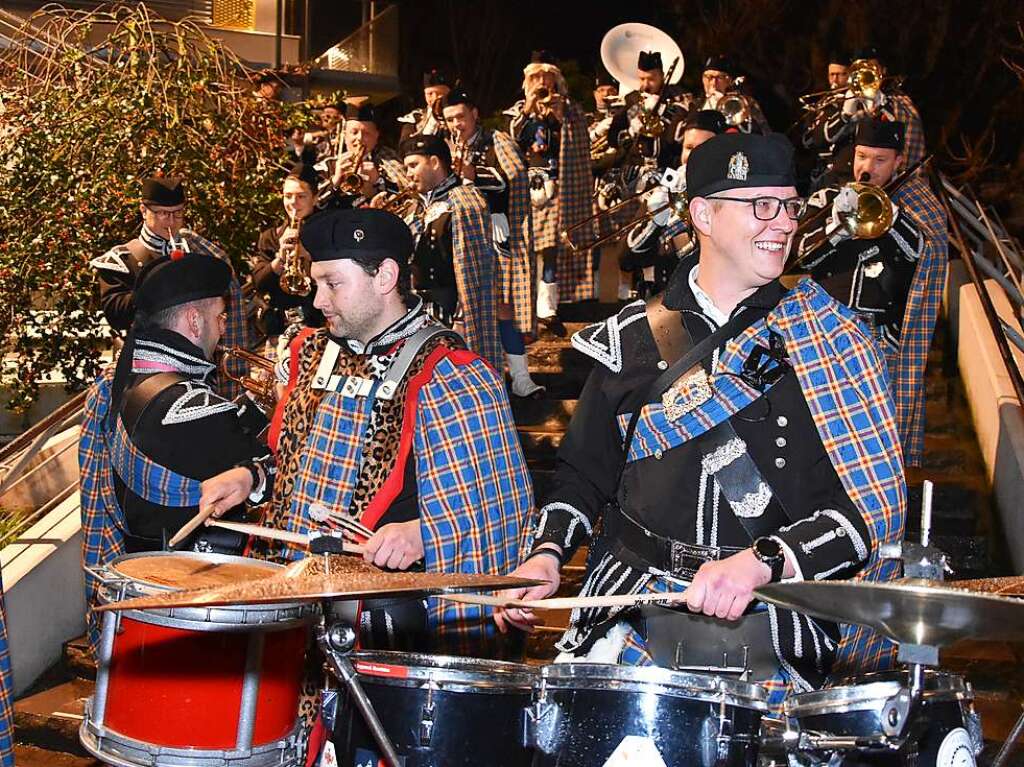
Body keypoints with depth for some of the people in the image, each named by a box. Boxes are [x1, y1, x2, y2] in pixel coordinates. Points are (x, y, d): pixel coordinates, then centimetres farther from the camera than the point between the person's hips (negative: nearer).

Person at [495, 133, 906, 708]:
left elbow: (876, 502, -6)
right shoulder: (633, 338, 9)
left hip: (767, 637, -2)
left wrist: (761, 563, -19)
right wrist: (548, 553, -1)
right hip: (632, 617, 2)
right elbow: (586, 472, 17)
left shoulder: (829, 338, 1)